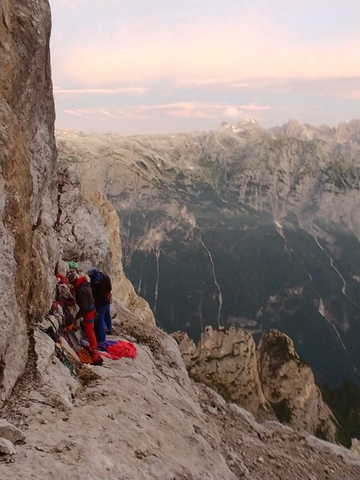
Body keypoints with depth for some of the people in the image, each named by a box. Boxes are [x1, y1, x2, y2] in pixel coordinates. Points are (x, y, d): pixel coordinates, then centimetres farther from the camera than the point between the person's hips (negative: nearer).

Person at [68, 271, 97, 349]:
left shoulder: (81, 290, -30)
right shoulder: (86, 284, 1)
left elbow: (84, 307, -27)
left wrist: (77, 316, -17)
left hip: (88, 312, -10)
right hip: (91, 310, 10)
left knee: (89, 330, 5)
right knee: (90, 329, 25)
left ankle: (93, 346, 18)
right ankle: (93, 344, 41)